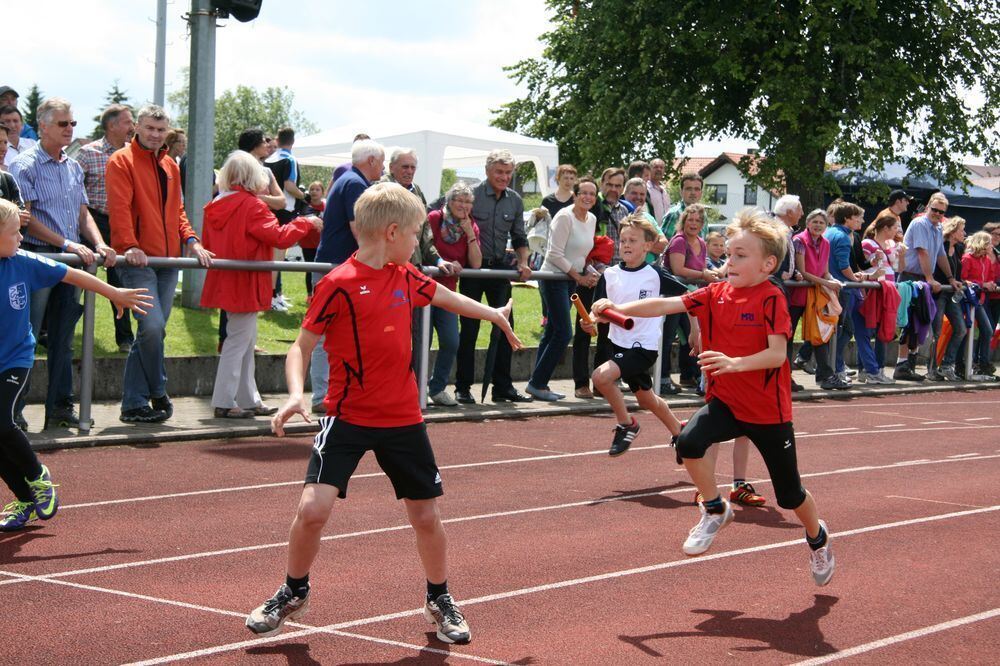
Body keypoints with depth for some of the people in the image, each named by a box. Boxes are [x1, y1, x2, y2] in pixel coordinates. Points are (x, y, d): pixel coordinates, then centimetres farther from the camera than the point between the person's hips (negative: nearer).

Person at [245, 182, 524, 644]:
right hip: (348, 416, -5)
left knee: (426, 515, 10)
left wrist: (494, 314, 39)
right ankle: (294, 593, 14)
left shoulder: (406, 277, 4)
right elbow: (301, 346, -9)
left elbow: (444, 297, 26)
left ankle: (439, 600, 33)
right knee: (313, 508, -14)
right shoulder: (338, 285, -14)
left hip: (403, 418, 5)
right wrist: (296, 395, -26)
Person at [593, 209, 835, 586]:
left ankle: (818, 538, 42)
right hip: (725, 402, 4)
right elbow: (666, 305, -8)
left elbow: (777, 354, -24)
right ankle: (715, 511, 0)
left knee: (789, 494, 9)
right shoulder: (715, 293, 0)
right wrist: (619, 308, -21)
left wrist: (735, 363, -39)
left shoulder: (771, 298, -16)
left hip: (768, 410, -4)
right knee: (689, 441, -26)